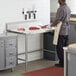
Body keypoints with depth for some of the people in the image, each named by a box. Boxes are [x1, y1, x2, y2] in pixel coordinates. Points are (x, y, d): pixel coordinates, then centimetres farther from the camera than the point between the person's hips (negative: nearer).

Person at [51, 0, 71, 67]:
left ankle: (62, 63, 3)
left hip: (61, 31, -8)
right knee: (65, 47, 13)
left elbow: (57, 20, -17)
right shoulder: (68, 8, 11)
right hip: (67, 31, 8)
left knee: (60, 48, 0)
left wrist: (52, 24, 2)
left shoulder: (61, 9, -17)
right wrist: (56, 24, 18)